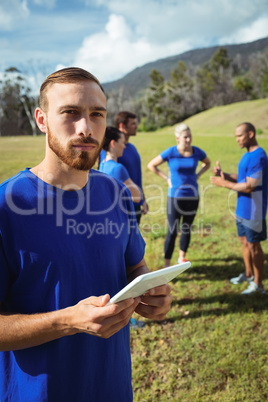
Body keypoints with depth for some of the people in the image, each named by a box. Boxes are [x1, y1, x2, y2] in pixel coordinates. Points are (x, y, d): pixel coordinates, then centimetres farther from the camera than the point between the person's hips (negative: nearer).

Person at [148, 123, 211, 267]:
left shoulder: (197, 152, -3)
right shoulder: (170, 152, -12)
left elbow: (207, 163, 19)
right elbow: (151, 165, 0)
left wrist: (197, 176, 5)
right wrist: (167, 178, -4)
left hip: (192, 196, 3)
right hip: (175, 197, -3)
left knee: (186, 230, 14)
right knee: (172, 232, -1)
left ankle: (182, 258, 34)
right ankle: (167, 265, 11)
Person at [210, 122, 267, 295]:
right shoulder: (248, 154, 10)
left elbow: (249, 187, -24)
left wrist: (224, 183, -15)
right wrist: (223, 174, -3)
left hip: (253, 211, -9)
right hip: (242, 209, 9)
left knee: (254, 246, 2)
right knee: (245, 241, 20)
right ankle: (249, 274, 38)